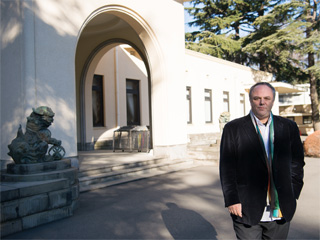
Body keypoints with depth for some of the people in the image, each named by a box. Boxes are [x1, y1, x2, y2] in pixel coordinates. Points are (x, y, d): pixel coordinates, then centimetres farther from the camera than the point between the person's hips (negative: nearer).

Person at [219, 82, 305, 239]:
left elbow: (297, 163, 10)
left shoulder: (289, 127, 6)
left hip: (280, 211, 3)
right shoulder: (233, 129, -3)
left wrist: (293, 195, 4)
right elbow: (226, 168, -4)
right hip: (246, 210, -2)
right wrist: (232, 200, -8)